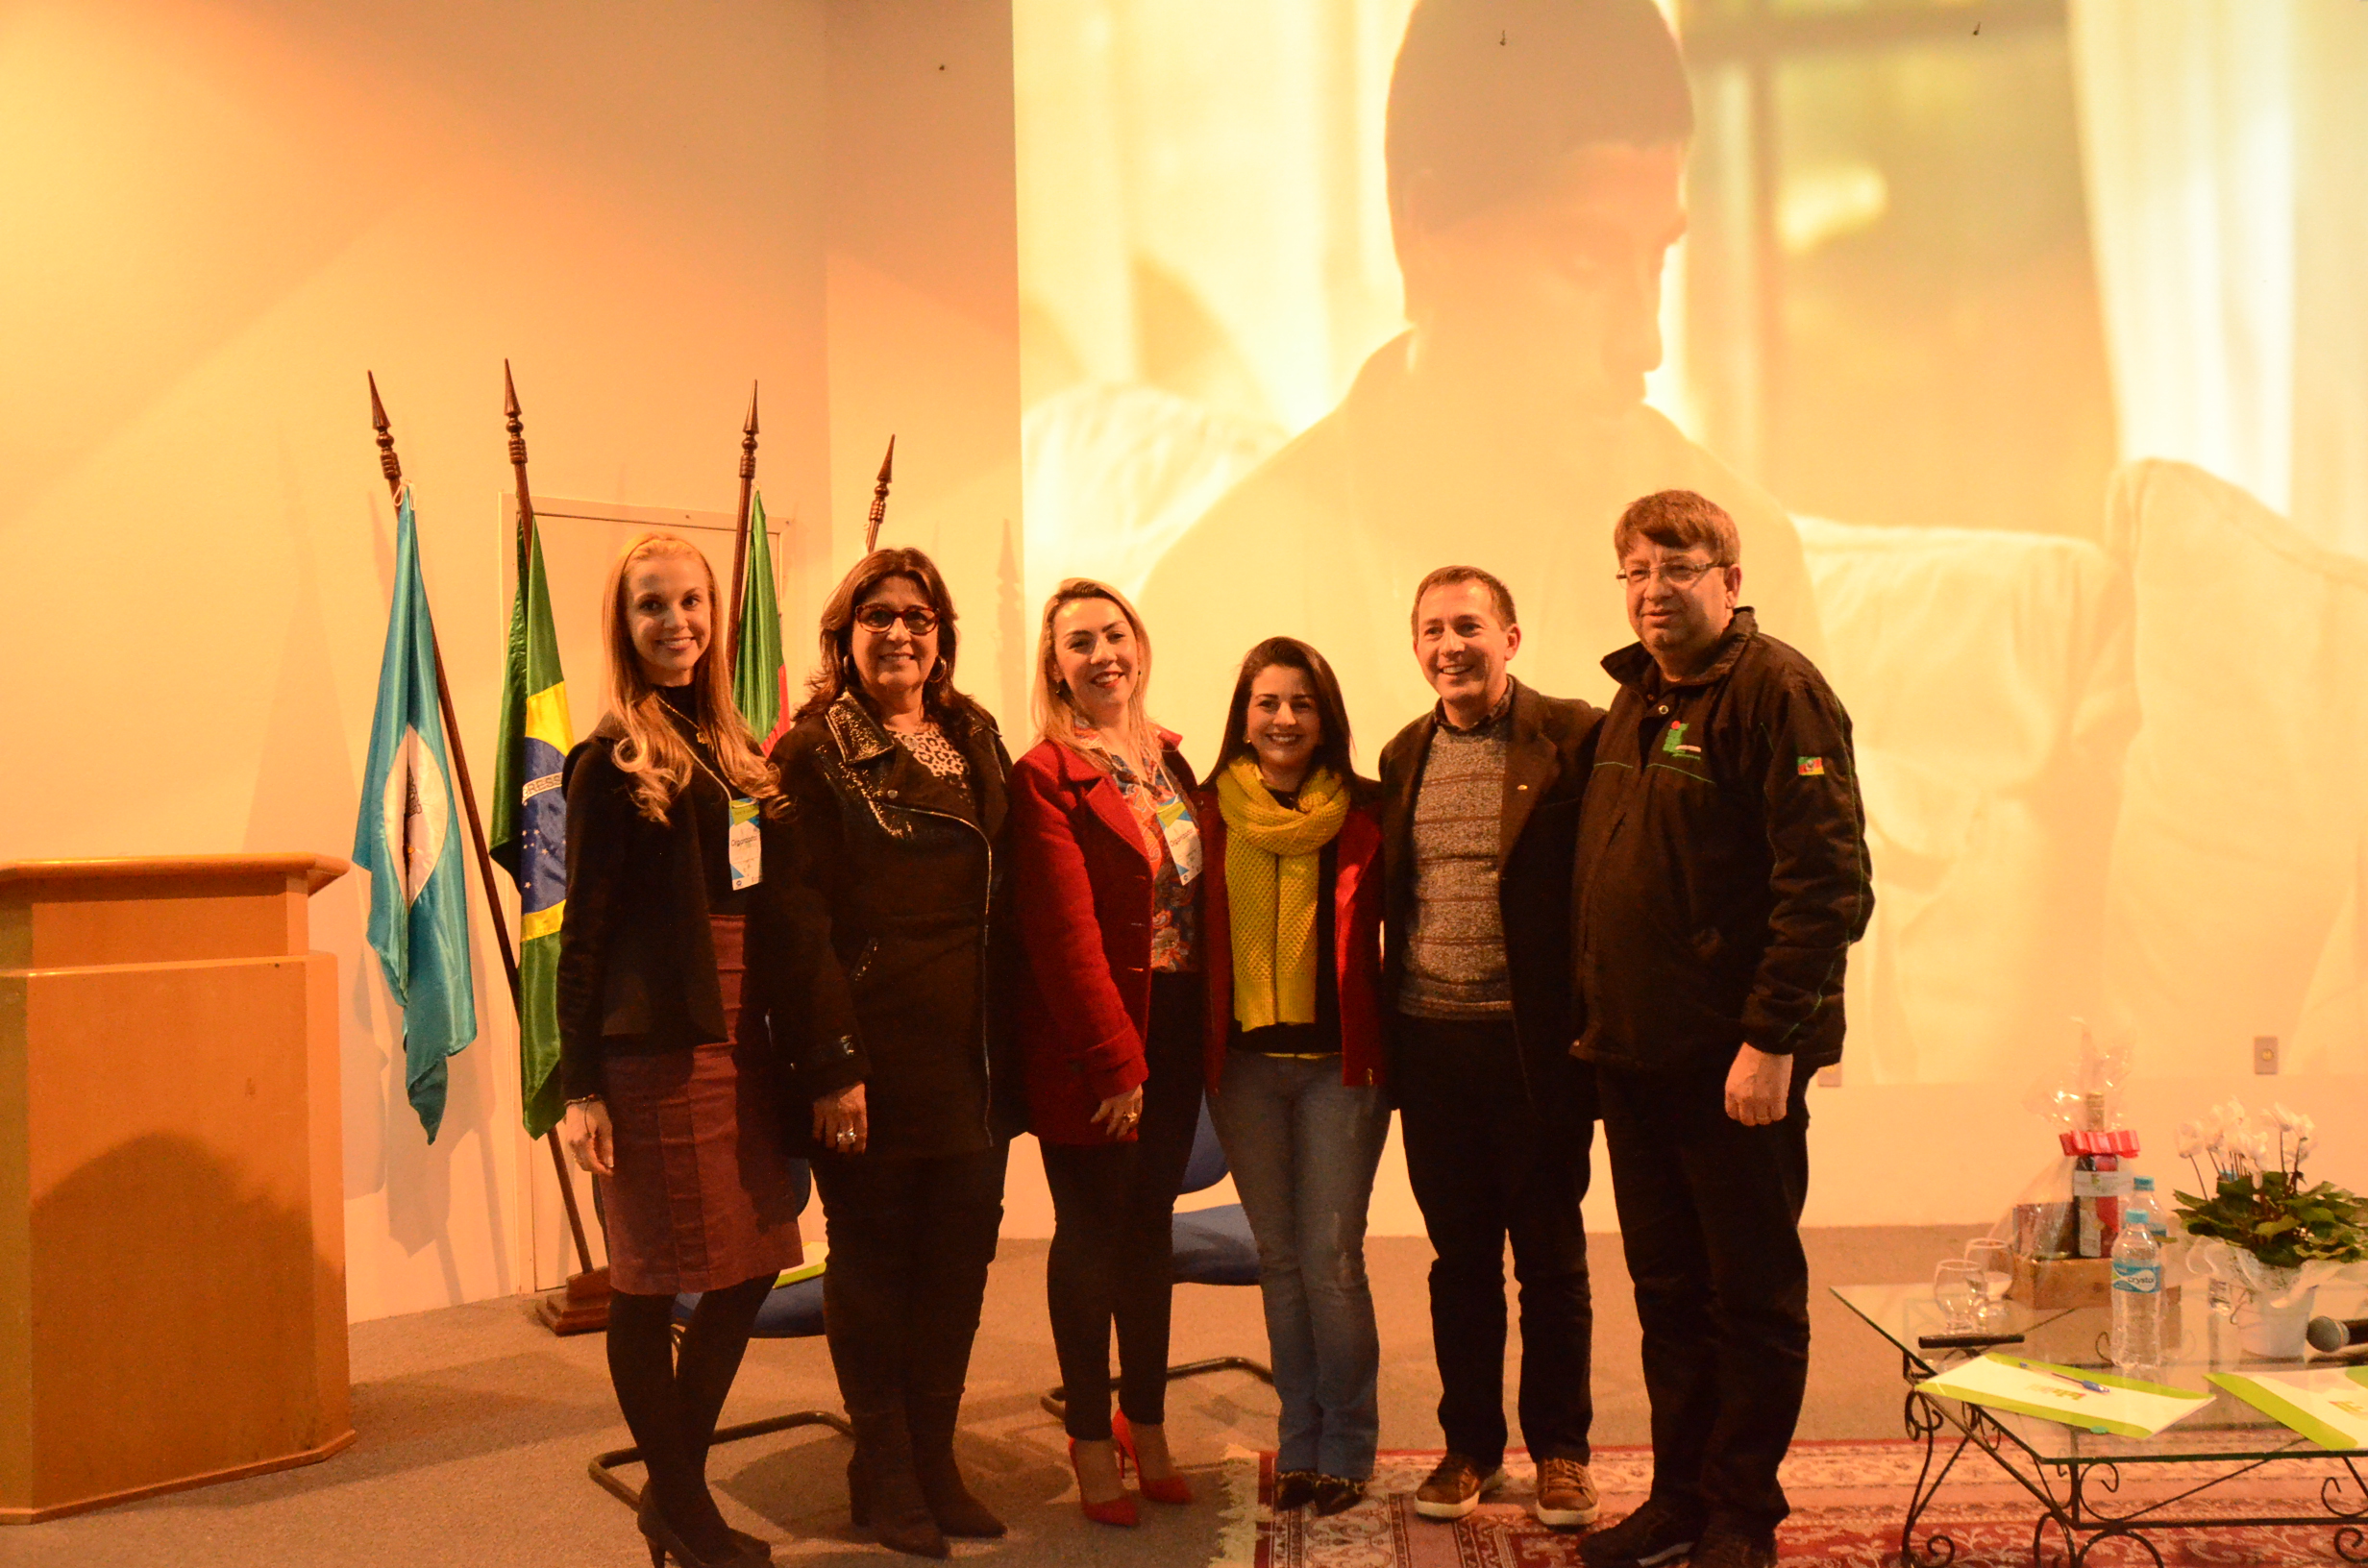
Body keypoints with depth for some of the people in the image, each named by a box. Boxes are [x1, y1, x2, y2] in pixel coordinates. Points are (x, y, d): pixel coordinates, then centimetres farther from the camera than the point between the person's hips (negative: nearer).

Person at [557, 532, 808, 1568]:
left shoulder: (734, 752, 14)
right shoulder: (611, 766, -5)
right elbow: (582, 933, -7)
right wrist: (579, 1086, -11)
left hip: (738, 1040, 7)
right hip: (654, 1045, -7)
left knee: (748, 1266, 11)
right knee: (650, 1283, 3)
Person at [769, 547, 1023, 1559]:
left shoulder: (976, 744, 12)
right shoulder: (816, 752, -3)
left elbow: (1006, 904, 12)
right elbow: (806, 918, -9)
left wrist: (1014, 1049, 6)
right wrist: (831, 1066, -15)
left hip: (972, 1051, 5)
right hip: (872, 1049, -5)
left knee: (961, 1254, 8)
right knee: (873, 1255, 6)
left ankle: (935, 1457, 24)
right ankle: (882, 1470, 21)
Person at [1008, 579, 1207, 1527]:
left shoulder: (1168, 758, 11)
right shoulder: (1047, 776, -10)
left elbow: (1201, 890, 11)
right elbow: (1064, 931, -15)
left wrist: (1208, 1035, 5)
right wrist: (1114, 1059, -17)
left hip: (1174, 1030, 6)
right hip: (1091, 1040, -6)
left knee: (1150, 1225, 14)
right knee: (1093, 1229, 4)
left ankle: (1147, 1426, 27)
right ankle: (1091, 1442, 17)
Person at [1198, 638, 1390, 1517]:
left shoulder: (1362, 816, -2)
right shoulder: (1211, 816, 3)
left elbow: (1389, 931, 1)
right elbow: (1194, 933, 7)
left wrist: (1386, 1047, -6)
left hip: (1338, 1059, -2)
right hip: (1244, 1064, 2)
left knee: (1331, 1258, -2)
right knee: (1279, 1259, 11)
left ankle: (1347, 1447, 14)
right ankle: (1298, 1443, 23)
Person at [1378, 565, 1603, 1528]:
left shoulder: (1572, 739, -5)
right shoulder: (1404, 757, 11)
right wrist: (1384, 1033, 8)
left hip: (1534, 1045, -4)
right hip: (1432, 1047, 4)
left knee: (1550, 1255, 9)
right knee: (1459, 1258, 13)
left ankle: (1560, 1449, 24)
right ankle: (1470, 1444, 27)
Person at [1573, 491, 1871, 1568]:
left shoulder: (1777, 690, -11)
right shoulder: (1634, 701, 14)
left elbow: (1827, 882, -18)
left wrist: (1773, 1039, -22)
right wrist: (1597, 1019, 13)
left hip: (1739, 1062, -8)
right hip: (1635, 1056, 8)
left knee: (1754, 1297, 6)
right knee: (1667, 1294, 15)